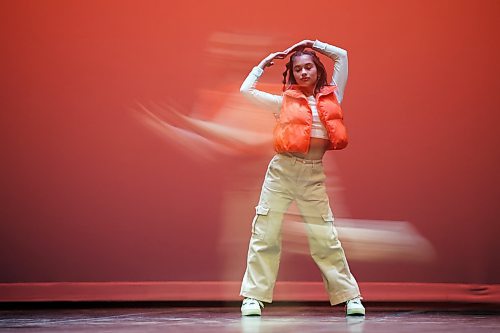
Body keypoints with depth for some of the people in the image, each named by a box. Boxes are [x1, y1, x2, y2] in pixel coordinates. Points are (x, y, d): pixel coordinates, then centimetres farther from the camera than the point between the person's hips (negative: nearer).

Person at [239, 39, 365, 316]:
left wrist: (310, 44, 18)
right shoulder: (285, 101, 8)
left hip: (313, 174, 1)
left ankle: (351, 296, 8)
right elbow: (246, 90, 8)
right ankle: (253, 298, 1)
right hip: (281, 170, -1)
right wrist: (264, 63, 18)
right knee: (265, 235, -2)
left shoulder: (331, 97, 11)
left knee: (326, 238, 3)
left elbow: (341, 56, 16)